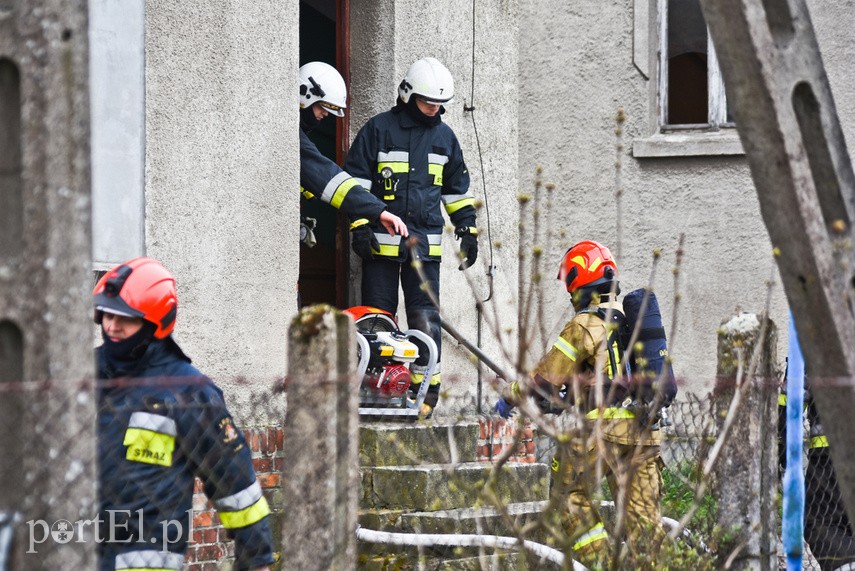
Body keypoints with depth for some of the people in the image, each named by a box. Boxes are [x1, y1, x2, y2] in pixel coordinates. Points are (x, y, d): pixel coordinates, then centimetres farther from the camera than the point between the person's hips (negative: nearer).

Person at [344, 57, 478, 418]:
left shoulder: (444, 136, 13)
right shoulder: (379, 129, 0)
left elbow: (457, 188, 22)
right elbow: (355, 178, 0)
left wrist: (467, 229, 17)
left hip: (426, 242, 3)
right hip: (382, 240, -3)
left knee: (426, 317, -2)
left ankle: (426, 389, 1)